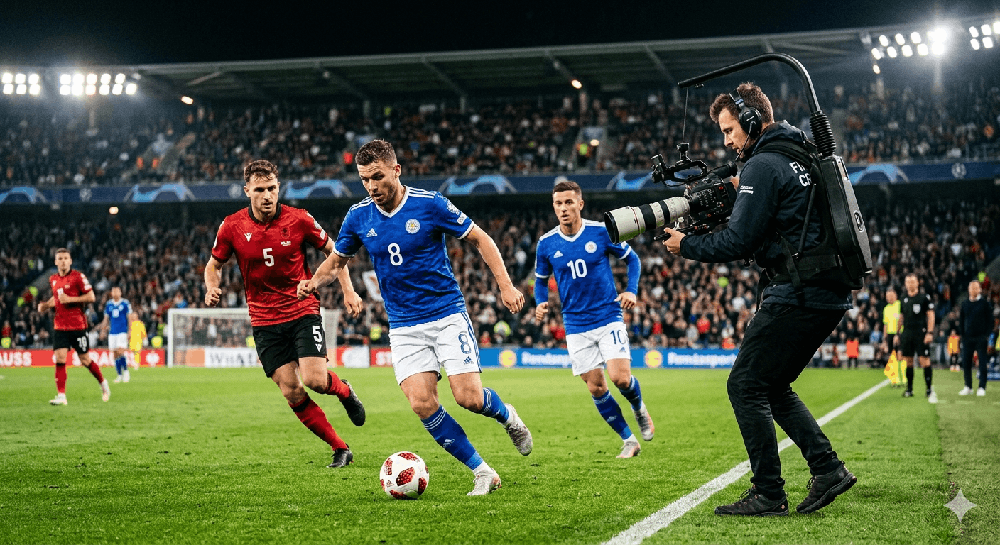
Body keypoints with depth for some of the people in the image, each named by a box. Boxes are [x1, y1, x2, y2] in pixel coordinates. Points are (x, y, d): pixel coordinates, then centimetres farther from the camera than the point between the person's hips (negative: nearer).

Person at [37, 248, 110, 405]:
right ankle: (61, 396, -8)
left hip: (77, 325, -4)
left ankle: (103, 383, 29)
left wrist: (70, 299, -18)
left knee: (85, 360, 3)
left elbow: (91, 297, -11)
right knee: (60, 358, -9)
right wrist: (46, 305, 7)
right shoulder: (53, 279, 10)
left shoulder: (78, 276, -8)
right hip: (60, 325, 4)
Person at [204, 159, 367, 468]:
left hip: (303, 312, -2)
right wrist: (212, 288, -12)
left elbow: (332, 250, 6)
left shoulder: (299, 220, -8)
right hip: (265, 322, 2)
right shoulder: (232, 227, -5)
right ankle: (340, 449, 9)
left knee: (314, 380, -19)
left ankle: (344, 391, 19)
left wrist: (348, 290, -3)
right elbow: (214, 264, 10)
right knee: (292, 394, -5)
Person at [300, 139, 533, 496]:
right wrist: (314, 282, -7)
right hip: (404, 328, 3)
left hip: (448, 315, -3)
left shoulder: (430, 204, -10)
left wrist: (505, 285, -9)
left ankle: (506, 416, 23)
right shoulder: (358, 217, 0)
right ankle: (482, 473, 0)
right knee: (422, 404, -14)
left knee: (469, 398, -14)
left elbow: (480, 239, -1)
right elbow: (338, 259, 15)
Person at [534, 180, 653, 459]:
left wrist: (631, 290, -8)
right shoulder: (546, 244, -2)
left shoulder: (601, 231, -7)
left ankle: (639, 409, 19)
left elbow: (632, 258, 7)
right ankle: (629, 440, 17)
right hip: (576, 326, 2)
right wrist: (540, 304, -5)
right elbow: (541, 279, 14)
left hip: (609, 317, -2)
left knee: (620, 377, -16)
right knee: (596, 388, 0)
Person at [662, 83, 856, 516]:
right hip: (830, 295, 10)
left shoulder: (762, 166, -11)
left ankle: (768, 495, -3)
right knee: (772, 387, 18)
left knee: (745, 386, -3)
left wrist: (687, 246, 0)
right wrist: (740, 196, 15)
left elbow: (739, 242, -14)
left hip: (798, 296, -10)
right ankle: (828, 469, 10)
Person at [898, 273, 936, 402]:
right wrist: (898, 333, 16)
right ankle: (909, 389, 14)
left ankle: (929, 389, -8)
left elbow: (930, 315, -4)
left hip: (921, 333, -5)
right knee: (908, 361, 6)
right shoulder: (904, 299, 14)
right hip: (907, 333, 5)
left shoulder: (924, 298, -1)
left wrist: (929, 333, -13)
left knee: (924, 360, -10)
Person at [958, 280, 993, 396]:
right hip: (968, 338, 3)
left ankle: (982, 388, 2)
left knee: (982, 363, -3)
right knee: (966, 363, 3)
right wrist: (963, 335, 5)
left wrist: (986, 335, -7)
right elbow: (961, 320, 15)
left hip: (981, 338, -3)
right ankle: (968, 387, 13)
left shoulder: (985, 303, 1)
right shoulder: (964, 304, 11)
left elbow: (990, 321, 1)